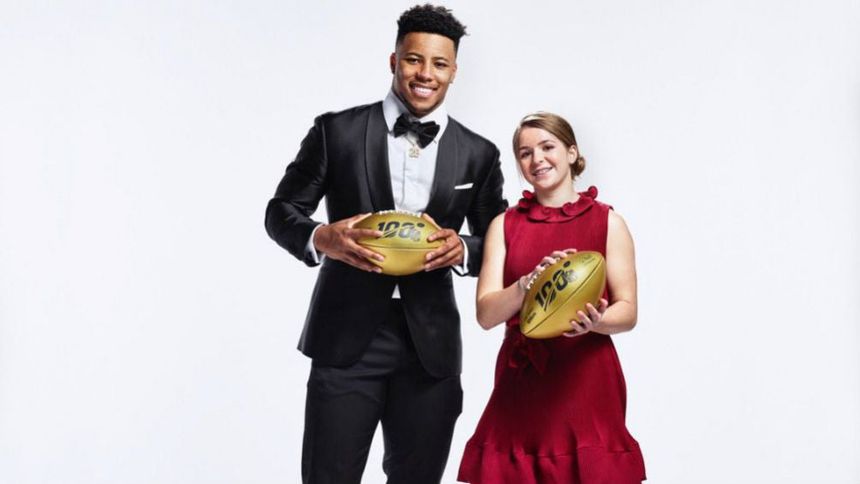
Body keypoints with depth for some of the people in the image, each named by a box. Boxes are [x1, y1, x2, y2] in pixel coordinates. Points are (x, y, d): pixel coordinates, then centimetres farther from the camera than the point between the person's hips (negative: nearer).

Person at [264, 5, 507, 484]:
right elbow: (281, 210, 4)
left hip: (430, 341, 2)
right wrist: (321, 238, -18)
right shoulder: (337, 130, 1)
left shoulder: (478, 154, 7)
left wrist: (463, 250, -11)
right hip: (347, 335, -2)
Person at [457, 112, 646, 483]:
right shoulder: (504, 225, 7)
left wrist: (595, 321, -22)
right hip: (521, 380, 2)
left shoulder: (608, 221, 2)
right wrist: (529, 284, -21)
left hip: (586, 378, -1)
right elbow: (485, 314, -2)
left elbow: (627, 312, 0)